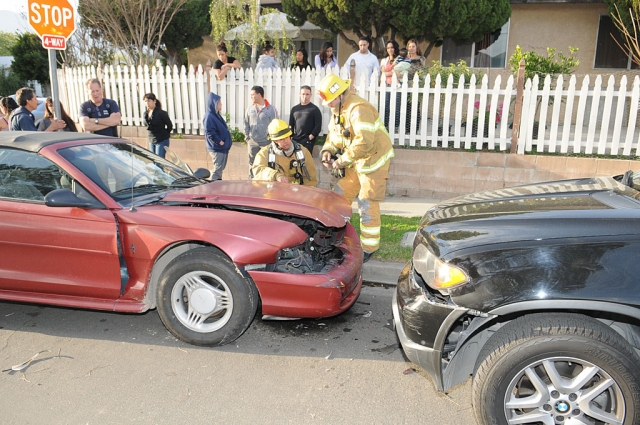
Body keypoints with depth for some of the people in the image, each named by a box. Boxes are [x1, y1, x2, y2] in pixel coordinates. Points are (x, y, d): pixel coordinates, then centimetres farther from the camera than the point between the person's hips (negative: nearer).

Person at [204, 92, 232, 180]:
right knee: (217, 169, -5)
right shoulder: (209, 116, -15)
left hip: (223, 147, 9)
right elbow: (210, 132, -21)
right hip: (216, 148, -9)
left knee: (221, 168, 15)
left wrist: (226, 143, 10)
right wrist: (219, 141, -19)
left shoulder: (216, 115, 13)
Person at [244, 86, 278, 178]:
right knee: (252, 164, 10)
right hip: (253, 142, 3)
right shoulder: (250, 108, 5)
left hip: (266, 142, -3)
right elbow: (246, 124, 10)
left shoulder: (271, 109, -6)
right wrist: (247, 138, 4)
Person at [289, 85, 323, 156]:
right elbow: (291, 125, 18)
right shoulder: (294, 109, 16)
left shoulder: (315, 109, 3)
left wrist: (310, 137, -10)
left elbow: (318, 126, -3)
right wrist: (291, 137, 5)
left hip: (308, 142, -4)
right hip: (295, 141, 4)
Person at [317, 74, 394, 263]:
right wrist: (328, 150, -4)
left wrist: (342, 160, -25)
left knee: (367, 205, -4)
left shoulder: (358, 109, -24)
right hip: (356, 162, 9)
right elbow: (334, 134, 16)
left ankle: (369, 248, 9)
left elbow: (364, 143, -33)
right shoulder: (339, 109, 7)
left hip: (373, 159, -9)